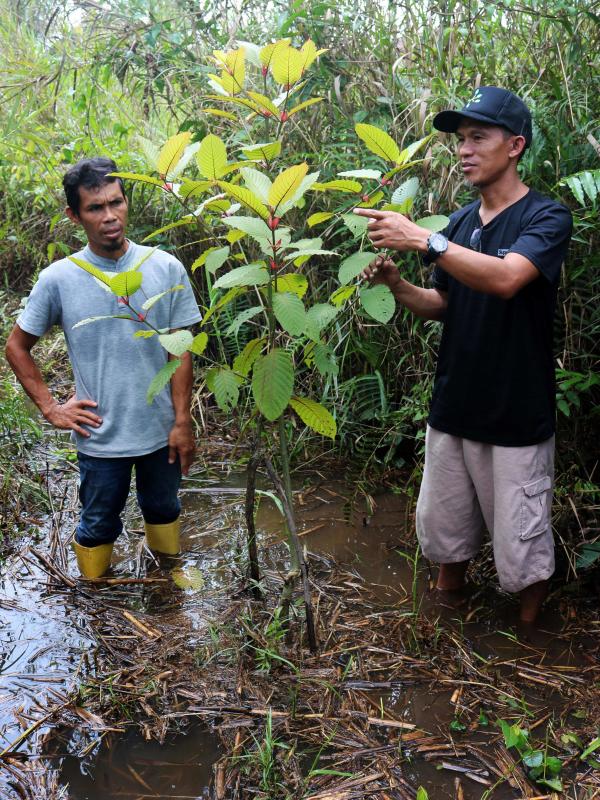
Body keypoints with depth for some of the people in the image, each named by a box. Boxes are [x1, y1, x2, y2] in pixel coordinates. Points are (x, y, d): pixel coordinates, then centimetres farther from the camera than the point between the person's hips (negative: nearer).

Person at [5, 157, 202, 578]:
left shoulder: (165, 268, -9)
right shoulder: (58, 279, -10)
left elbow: (180, 351, -4)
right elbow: (17, 347, 3)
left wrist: (183, 421, -5)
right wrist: (50, 408, -4)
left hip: (161, 430, 1)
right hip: (100, 437, -1)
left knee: (163, 510, 23)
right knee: (99, 525, 17)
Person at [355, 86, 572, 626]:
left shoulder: (546, 217, -12)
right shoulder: (461, 222, 8)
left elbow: (505, 278, -31)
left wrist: (423, 240, -33)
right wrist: (397, 285, -5)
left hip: (517, 417, -6)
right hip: (453, 409, 6)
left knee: (522, 546, 5)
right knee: (443, 527, 17)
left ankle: (530, 637, 31)